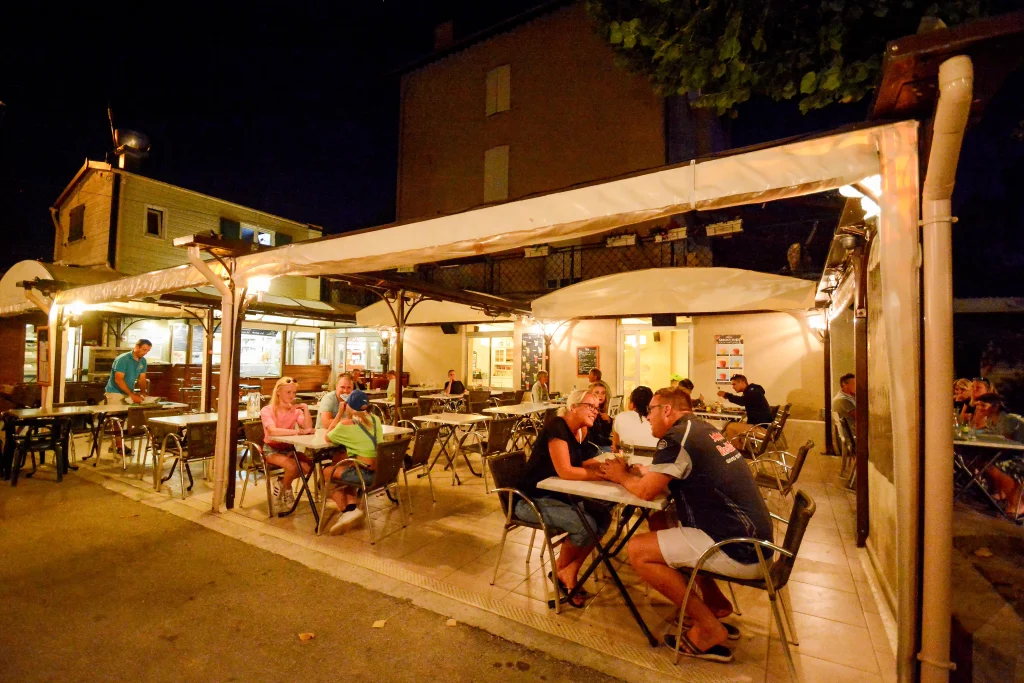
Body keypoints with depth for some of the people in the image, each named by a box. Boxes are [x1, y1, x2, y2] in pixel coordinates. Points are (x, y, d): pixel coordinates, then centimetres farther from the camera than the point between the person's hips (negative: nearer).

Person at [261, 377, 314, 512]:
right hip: (271, 449, -4)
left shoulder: (296, 410, -1)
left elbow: (308, 429, -14)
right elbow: (273, 431, -31)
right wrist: (299, 431, -34)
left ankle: (282, 484, 12)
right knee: (292, 466, -30)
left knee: (308, 466, -19)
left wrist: (306, 409, -19)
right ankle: (286, 490, 5)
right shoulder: (267, 410, -13)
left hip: (289, 448, 5)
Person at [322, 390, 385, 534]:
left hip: (365, 473, -6)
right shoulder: (375, 419, 7)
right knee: (342, 467, 33)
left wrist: (340, 413, 7)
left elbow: (327, 437, 9)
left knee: (327, 472, 22)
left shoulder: (346, 424, -10)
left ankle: (348, 511, 17)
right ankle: (352, 507, 16)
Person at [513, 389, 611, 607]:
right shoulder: (557, 427, -24)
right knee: (585, 525, -22)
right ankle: (560, 570, 7)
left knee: (603, 516, -5)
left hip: (557, 495, 9)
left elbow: (579, 463, 7)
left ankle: (571, 570, 8)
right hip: (532, 500, -9)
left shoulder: (580, 431, 4)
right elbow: (565, 471, -31)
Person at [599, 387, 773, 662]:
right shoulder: (702, 429, 10)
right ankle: (715, 603, 22)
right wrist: (633, 471, 11)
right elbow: (660, 478, 20)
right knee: (658, 524, 19)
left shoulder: (677, 436, -18)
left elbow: (645, 491, -12)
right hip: (755, 540, 9)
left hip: (740, 551, -9)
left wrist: (621, 476, 6)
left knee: (638, 549, -8)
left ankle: (709, 628, 3)